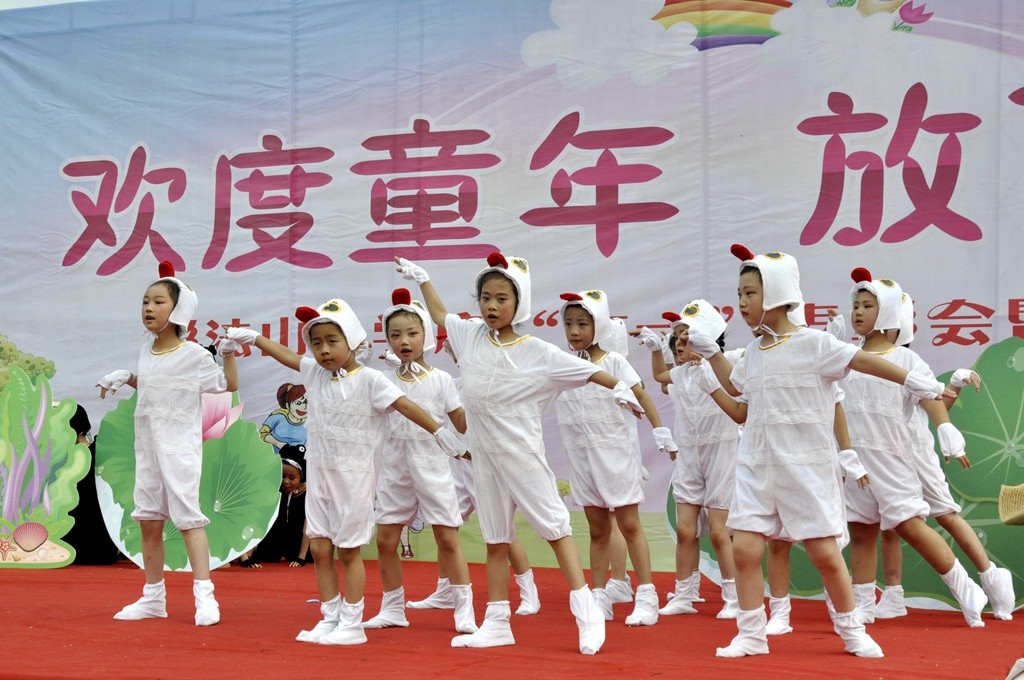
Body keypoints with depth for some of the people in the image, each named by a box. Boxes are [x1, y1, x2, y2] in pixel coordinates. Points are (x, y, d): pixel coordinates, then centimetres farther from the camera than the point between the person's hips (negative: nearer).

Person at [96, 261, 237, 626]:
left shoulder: (193, 355, -9)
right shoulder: (147, 351, 9)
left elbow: (229, 385, -5)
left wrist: (228, 352, -17)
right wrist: (123, 378, 12)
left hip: (180, 448, -7)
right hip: (148, 446, 7)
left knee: (187, 516, -12)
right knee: (148, 520, 10)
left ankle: (204, 595, -12)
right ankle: (153, 597, 19)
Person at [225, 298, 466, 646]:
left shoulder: (369, 379, -13)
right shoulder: (315, 372, 5)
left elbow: (405, 404, -17)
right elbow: (285, 355, 17)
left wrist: (439, 433, -20)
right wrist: (253, 337, 20)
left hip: (352, 476, -6)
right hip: (318, 474, 6)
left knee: (348, 549, 0)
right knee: (319, 548, 7)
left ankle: (352, 624, 7)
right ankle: (330, 619, 16)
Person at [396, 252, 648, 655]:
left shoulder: (534, 351, -10)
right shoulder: (470, 336, 5)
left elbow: (583, 370, -11)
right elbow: (439, 315, 23)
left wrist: (618, 387, -22)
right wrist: (421, 279, 26)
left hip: (522, 453, -5)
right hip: (485, 456, 5)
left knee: (554, 527, -4)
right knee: (495, 539, 10)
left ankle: (587, 614, -3)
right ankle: (497, 623, 15)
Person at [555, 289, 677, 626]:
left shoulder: (614, 361, -6)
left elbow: (641, 396, -9)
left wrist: (661, 433, -15)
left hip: (616, 453, -4)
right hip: (583, 457, 4)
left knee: (629, 525, -2)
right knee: (598, 531, 10)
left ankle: (646, 597, 0)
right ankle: (599, 599, 14)